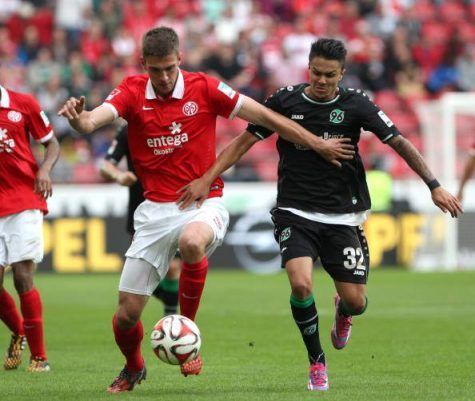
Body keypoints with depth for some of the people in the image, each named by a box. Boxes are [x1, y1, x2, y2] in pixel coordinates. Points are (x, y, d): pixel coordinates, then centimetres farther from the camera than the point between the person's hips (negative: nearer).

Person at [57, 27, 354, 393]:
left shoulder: (204, 88, -4)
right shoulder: (132, 92, -2)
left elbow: (264, 116, 1)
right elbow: (93, 121, -20)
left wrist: (318, 144, 3)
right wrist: (78, 118, -44)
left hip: (203, 203, -2)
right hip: (155, 209, 2)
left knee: (192, 242, -40)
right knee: (127, 314, -1)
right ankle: (133, 368, 35)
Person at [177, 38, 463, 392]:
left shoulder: (356, 104, -4)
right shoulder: (285, 101, -3)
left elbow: (399, 142, -3)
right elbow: (244, 142, 4)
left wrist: (434, 186, -10)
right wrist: (206, 180, -4)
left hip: (343, 216, 1)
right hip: (296, 214, -1)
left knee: (356, 300, -4)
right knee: (301, 284, -24)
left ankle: (342, 313, 38)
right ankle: (317, 363, 0)